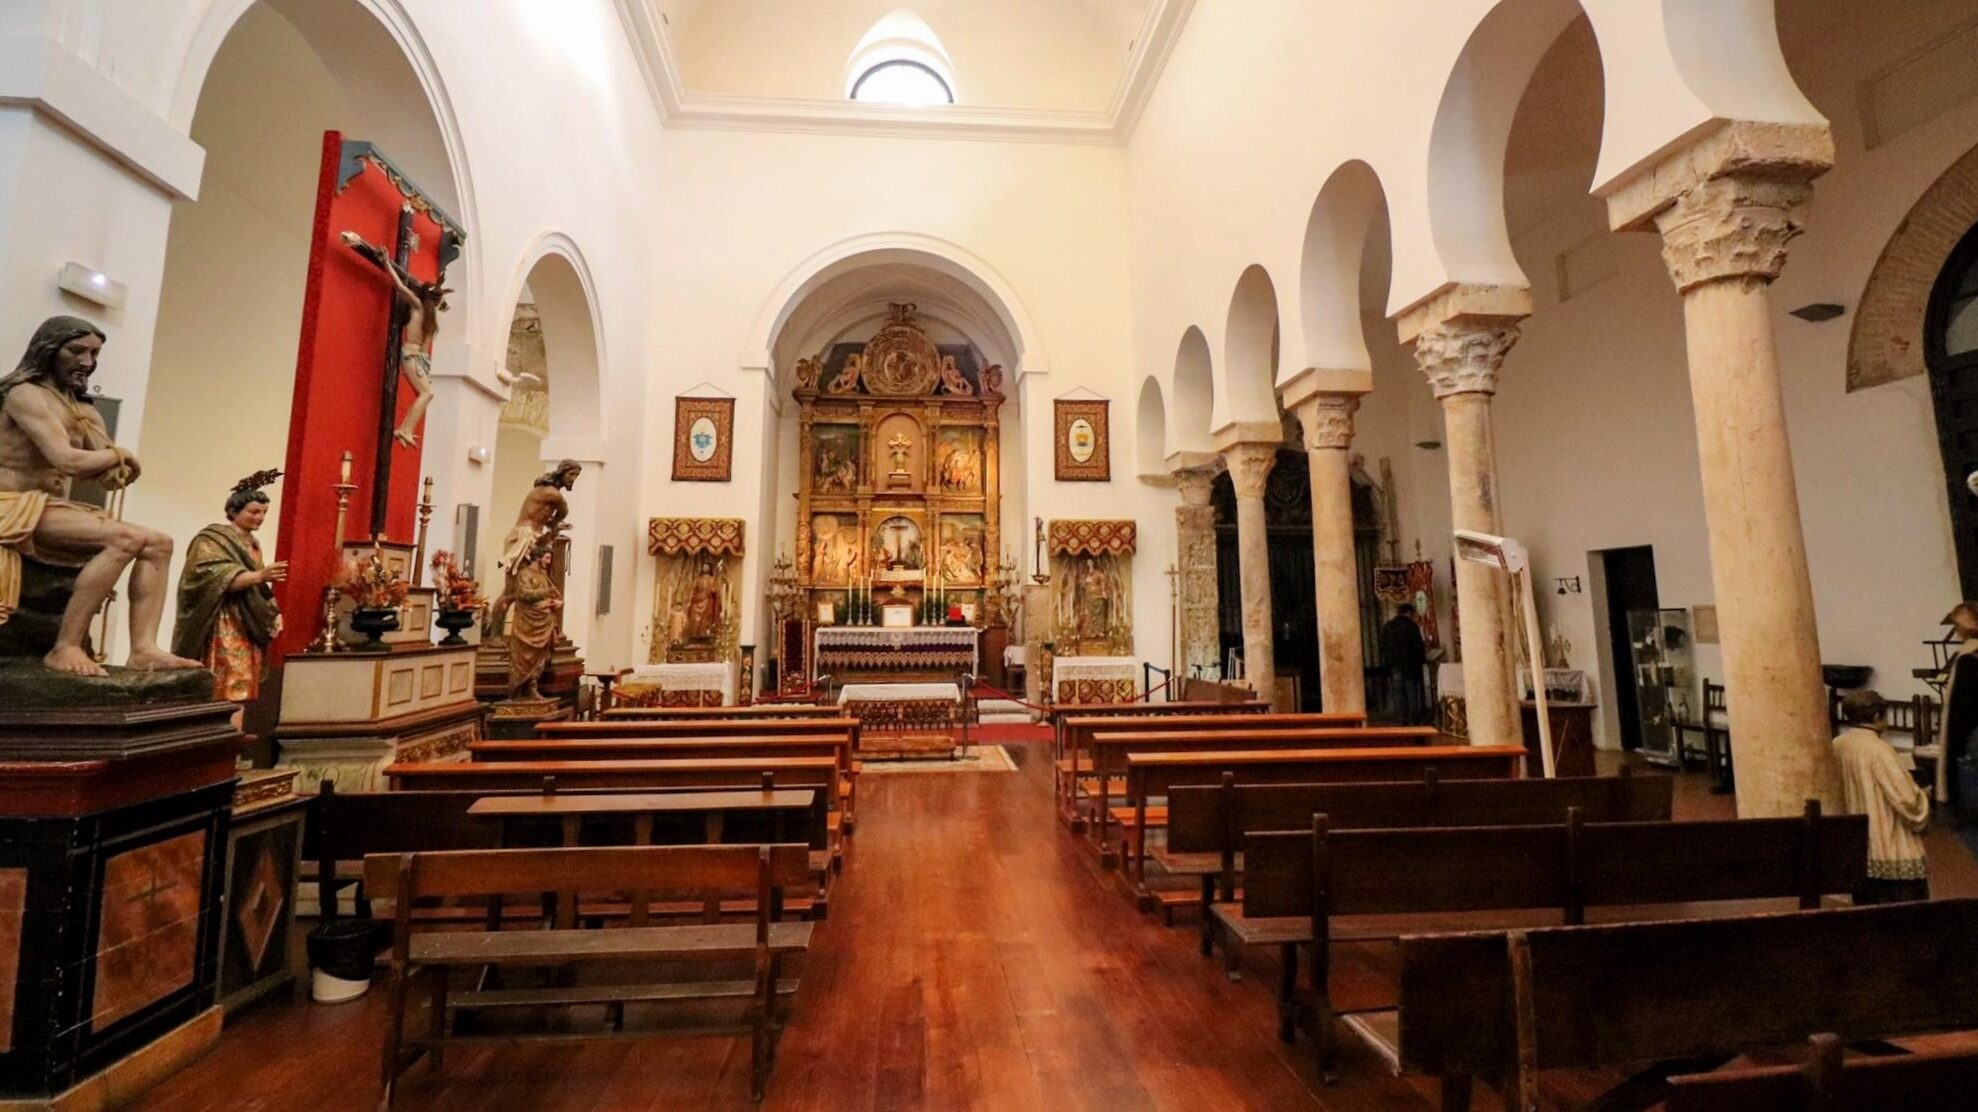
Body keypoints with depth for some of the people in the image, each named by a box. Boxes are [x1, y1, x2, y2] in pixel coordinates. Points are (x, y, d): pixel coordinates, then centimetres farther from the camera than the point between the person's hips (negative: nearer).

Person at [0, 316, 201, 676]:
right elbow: (67, 461, -20)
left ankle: (143, 648, -21)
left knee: (158, 543, -9)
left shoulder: (81, 407, 18)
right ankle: (65, 648, -26)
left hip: (53, 510, 8)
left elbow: (111, 477, 9)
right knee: (125, 538, -30)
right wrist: (119, 454, -3)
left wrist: (118, 465, -13)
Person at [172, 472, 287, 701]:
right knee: (222, 695, -12)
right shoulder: (212, 540, -5)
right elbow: (219, 580, -19)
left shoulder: (253, 543, 18)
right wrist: (259, 575, -33)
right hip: (224, 630, -7)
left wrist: (271, 615, 13)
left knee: (238, 693, 4)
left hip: (248, 629, 7)